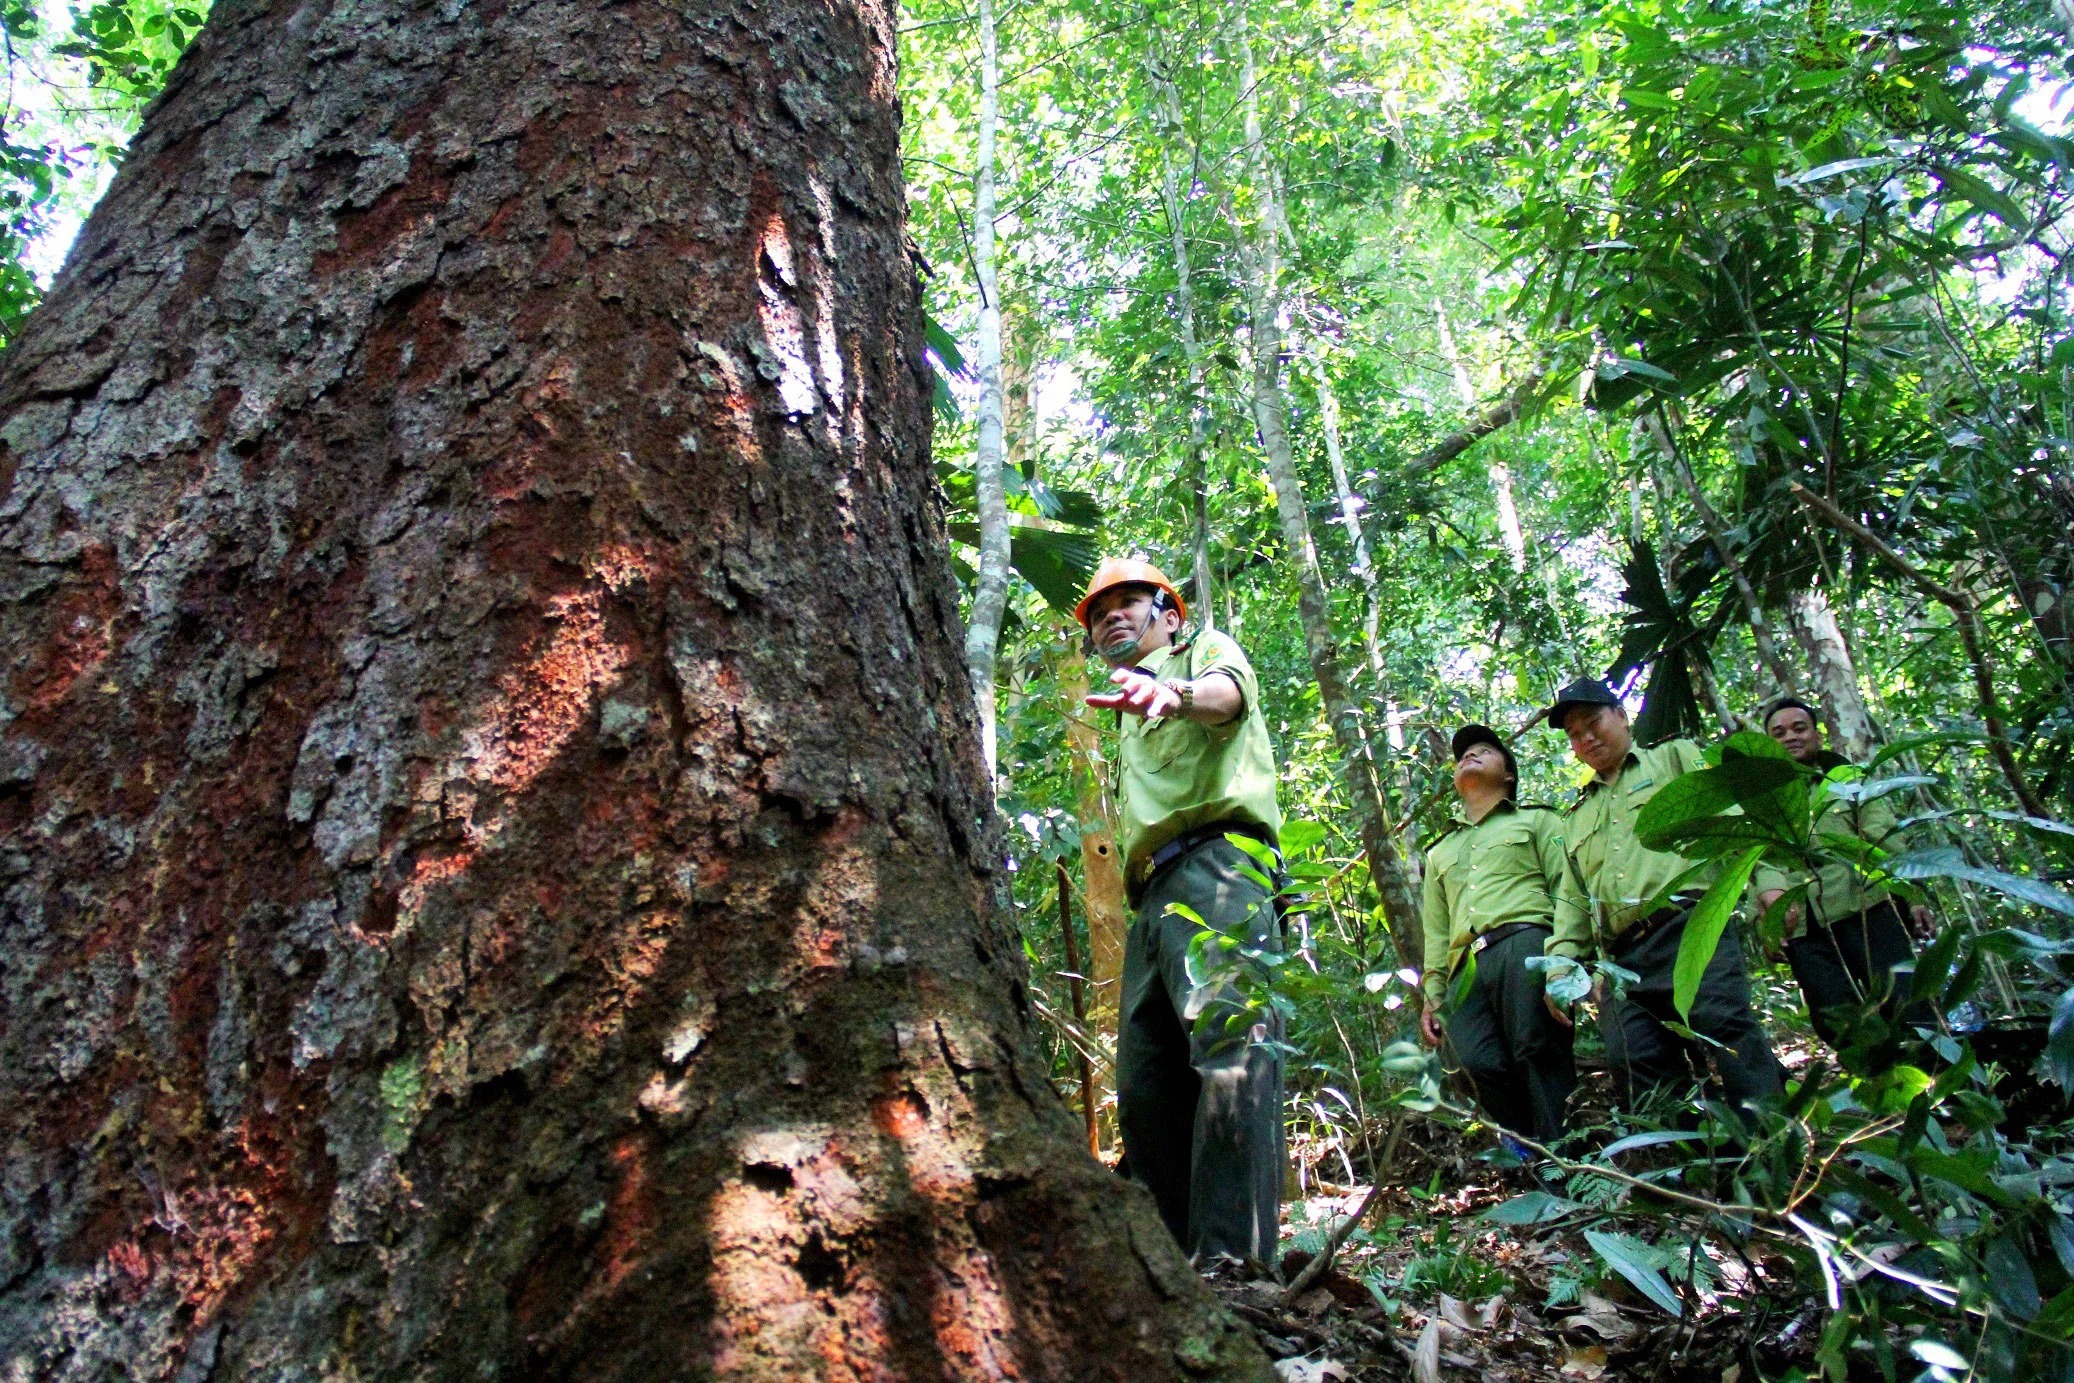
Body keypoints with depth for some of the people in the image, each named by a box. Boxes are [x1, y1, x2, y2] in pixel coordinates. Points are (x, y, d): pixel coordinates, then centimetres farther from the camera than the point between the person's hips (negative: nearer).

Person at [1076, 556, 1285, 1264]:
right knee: (1143, 1091, 2)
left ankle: (1234, 1264, -31)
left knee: (1229, 1048, -24)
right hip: (1151, 896, 9)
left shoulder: (1205, 649, 15)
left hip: (1214, 861, -9)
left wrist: (1177, 693, -36)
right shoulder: (1132, 726, 37)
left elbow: (1229, 690, -13)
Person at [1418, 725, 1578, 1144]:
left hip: (1524, 945, -3)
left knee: (1538, 1055, -18)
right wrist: (1432, 996, 14)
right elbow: (1435, 931, 28)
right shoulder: (1439, 852, 35)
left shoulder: (1536, 821, 24)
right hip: (1465, 969, 3)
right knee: (1482, 1065, -20)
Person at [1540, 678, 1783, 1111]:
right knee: (1634, 1064, -11)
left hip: (1690, 928, -4)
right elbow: (1573, 898, 27)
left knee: (1726, 1026, -23)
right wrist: (1560, 962, 11)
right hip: (1624, 958, 5)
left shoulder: (1676, 757, 21)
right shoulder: (1577, 817, 32)